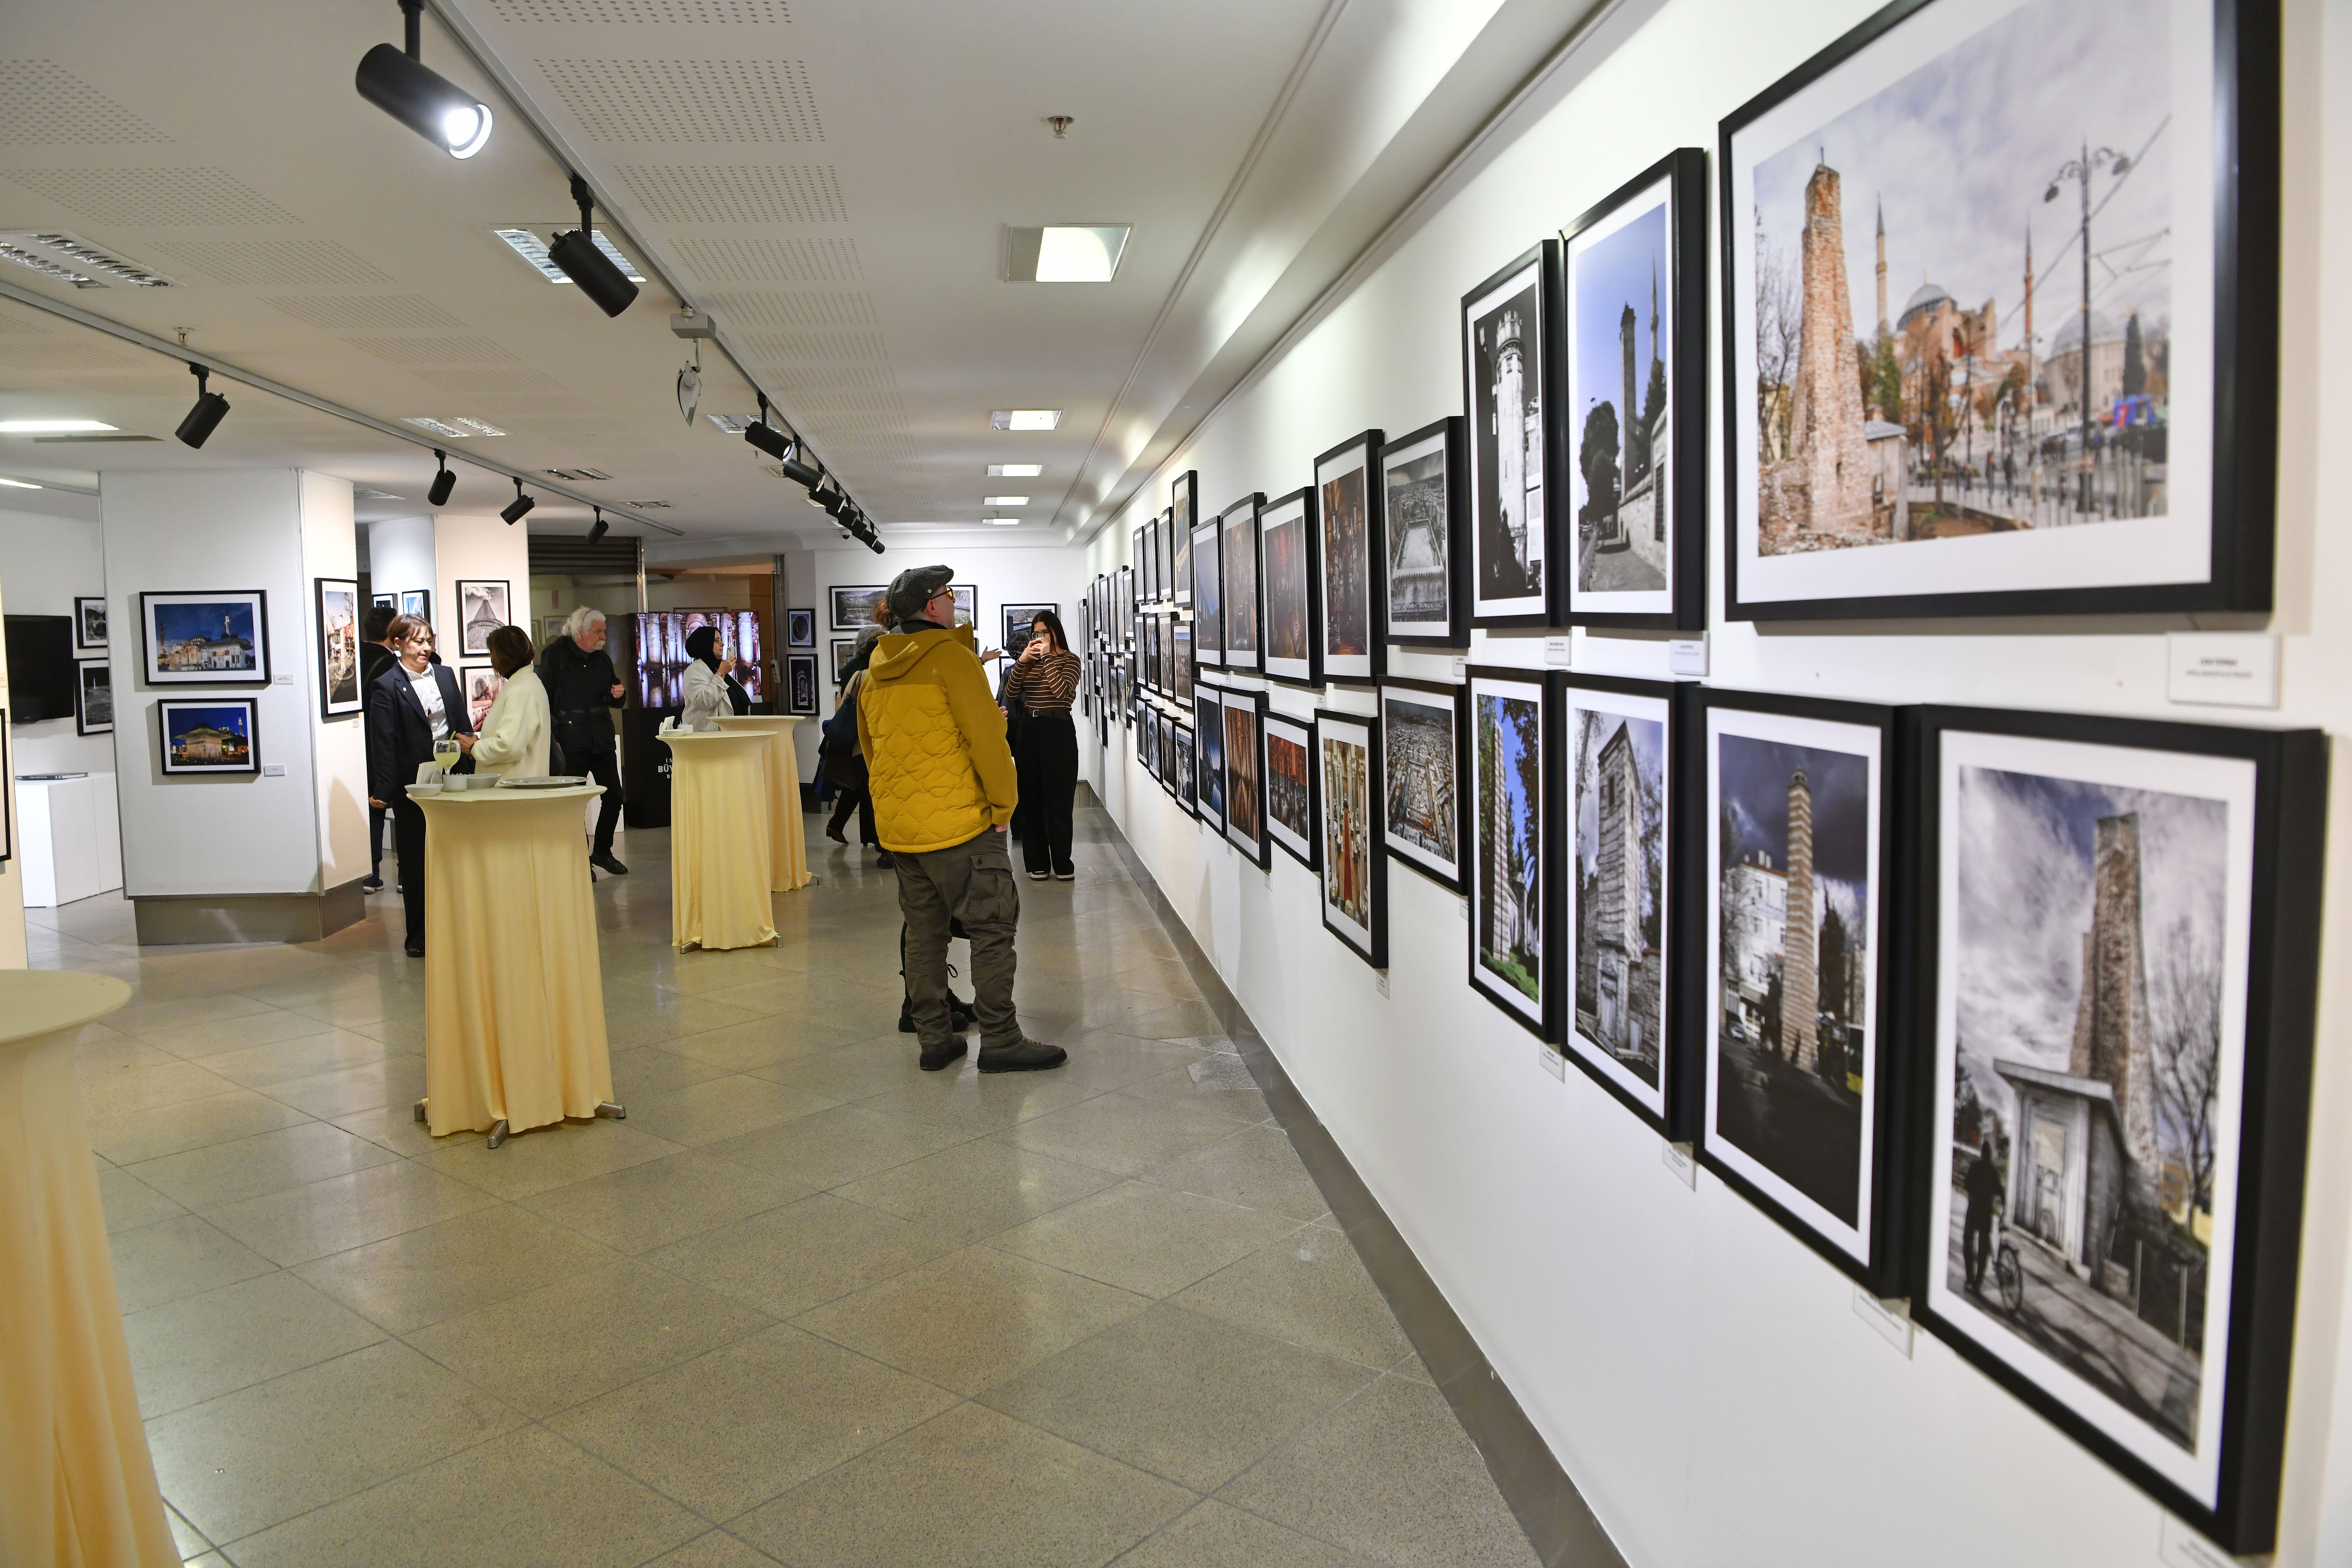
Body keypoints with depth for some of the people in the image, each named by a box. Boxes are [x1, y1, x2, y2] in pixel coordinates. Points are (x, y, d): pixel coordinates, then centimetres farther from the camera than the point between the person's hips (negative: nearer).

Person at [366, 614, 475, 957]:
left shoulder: (446, 675, 10)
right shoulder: (387, 687, -6)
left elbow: (463, 726, 13)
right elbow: (383, 745, -9)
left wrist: (470, 760, 6)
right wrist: (383, 791, -13)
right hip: (413, 785, -5)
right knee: (416, 863, 5)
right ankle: (419, 937, 14)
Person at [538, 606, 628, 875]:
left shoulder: (603, 659, 13)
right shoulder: (555, 654, -3)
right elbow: (545, 699, -7)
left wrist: (617, 694, 0)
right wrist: (552, 739, -13)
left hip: (602, 739, 5)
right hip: (571, 741, -5)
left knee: (614, 796, 4)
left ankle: (602, 852, 21)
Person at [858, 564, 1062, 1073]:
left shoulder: (875, 673, 13)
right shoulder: (952, 656, -11)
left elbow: (870, 749, 21)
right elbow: (986, 735, -16)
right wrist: (1003, 805, -7)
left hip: (897, 826, 8)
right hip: (958, 822, -8)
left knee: (924, 930, 13)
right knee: (992, 928, -1)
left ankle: (934, 1039, 17)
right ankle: (1000, 1041, 1)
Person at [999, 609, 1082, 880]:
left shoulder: (1070, 660, -2)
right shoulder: (1030, 660, 12)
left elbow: (1064, 692, -21)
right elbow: (1011, 695, 2)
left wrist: (1047, 658, -17)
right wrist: (1021, 662, -9)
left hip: (1058, 731, -5)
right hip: (1029, 730, 5)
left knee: (1057, 801, -2)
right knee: (1031, 799, 7)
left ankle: (1062, 864, 8)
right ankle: (1038, 863, 15)